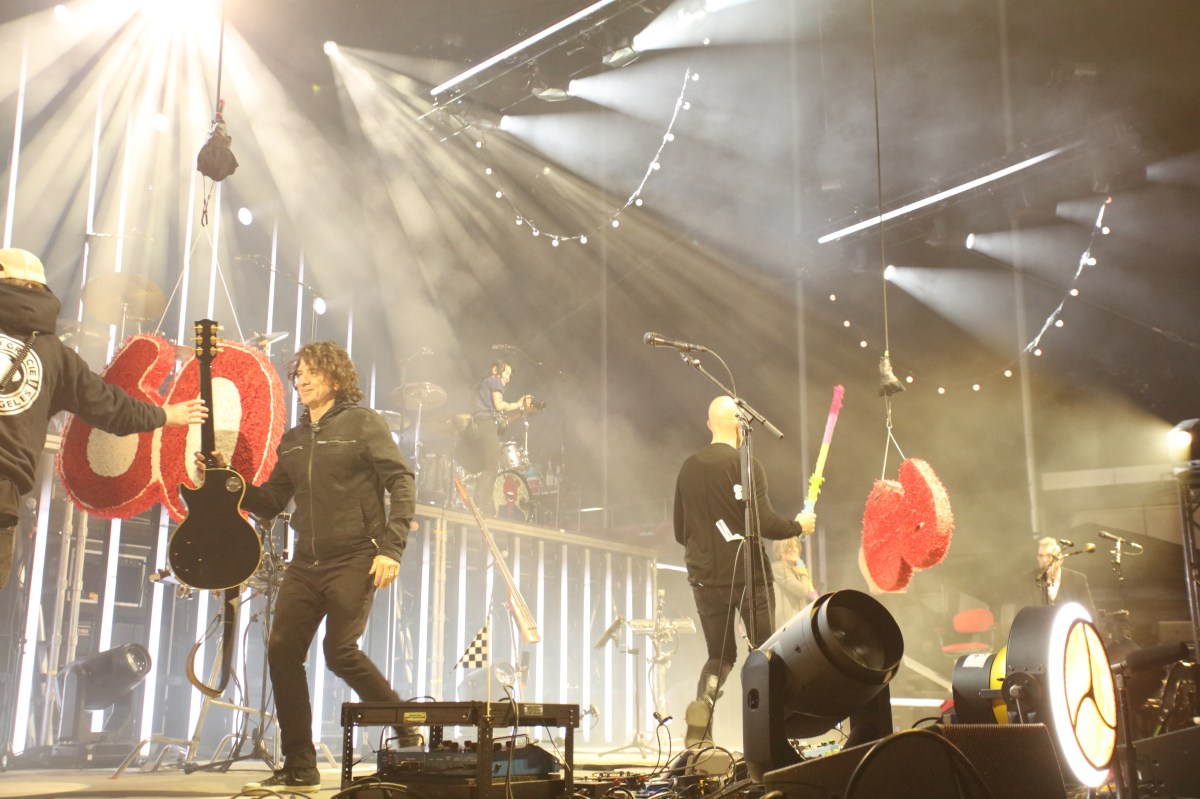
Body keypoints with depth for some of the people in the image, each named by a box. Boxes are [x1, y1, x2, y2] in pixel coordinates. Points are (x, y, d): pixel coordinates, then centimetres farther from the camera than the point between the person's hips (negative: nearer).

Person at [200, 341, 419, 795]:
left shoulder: (362, 422, -1)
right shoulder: (293, 441, 17)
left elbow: (401, 483, -8)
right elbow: (270, 504, 17)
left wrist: (391, 547, -17)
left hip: (355, 558, -6)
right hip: (306, 562, 6)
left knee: (340, 651, -14)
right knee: (282, 650, -2)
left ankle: (406, 732, 8)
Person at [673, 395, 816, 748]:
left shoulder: (688, 468, 6)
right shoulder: (746, 466, -10)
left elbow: (680, 532, 12)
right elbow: (765, 523, -17)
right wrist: (799, 526, 2)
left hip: (706, 577, 5)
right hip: (748, 575, -4)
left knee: (720, 655, 15)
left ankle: (703, 703, -12)